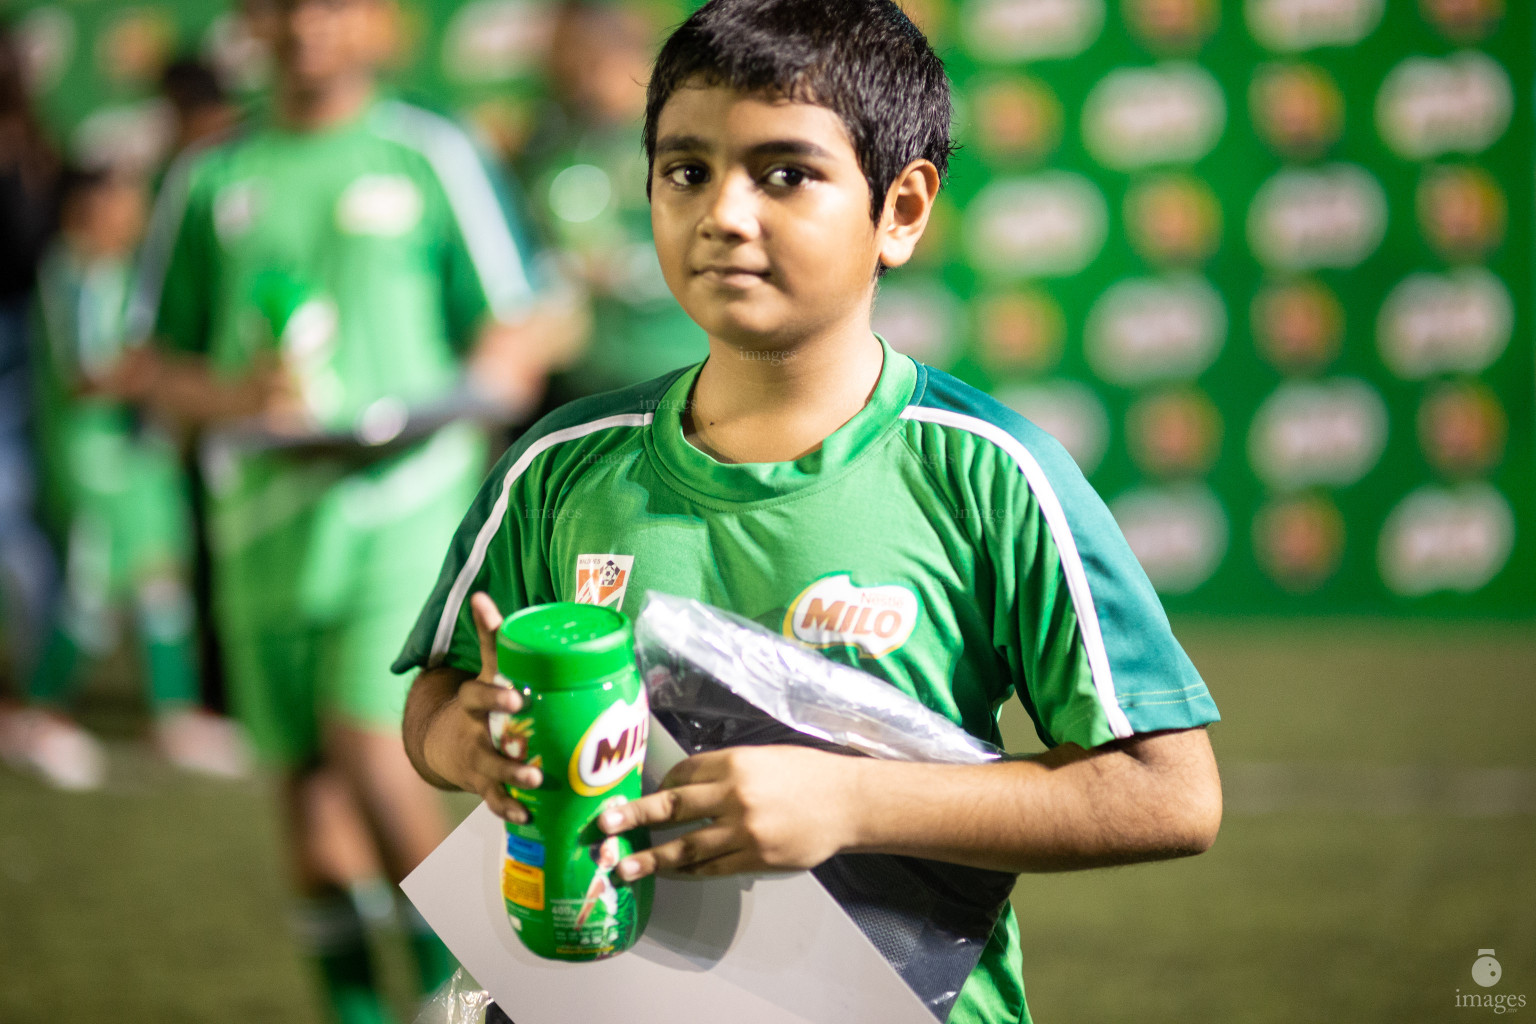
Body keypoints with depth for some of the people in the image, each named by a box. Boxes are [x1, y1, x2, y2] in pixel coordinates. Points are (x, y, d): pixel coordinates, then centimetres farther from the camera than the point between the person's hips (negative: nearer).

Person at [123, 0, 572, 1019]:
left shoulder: (436, 158, 4)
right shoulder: (210, 181, 12)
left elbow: (519, 334, 4)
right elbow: (150, 363, 14)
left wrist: (428, 411, -14)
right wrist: (233, 396, -8)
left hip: (403, 498, -4)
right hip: (264, 507, 4)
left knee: (369, 740, -18)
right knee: (305, 763, 7)